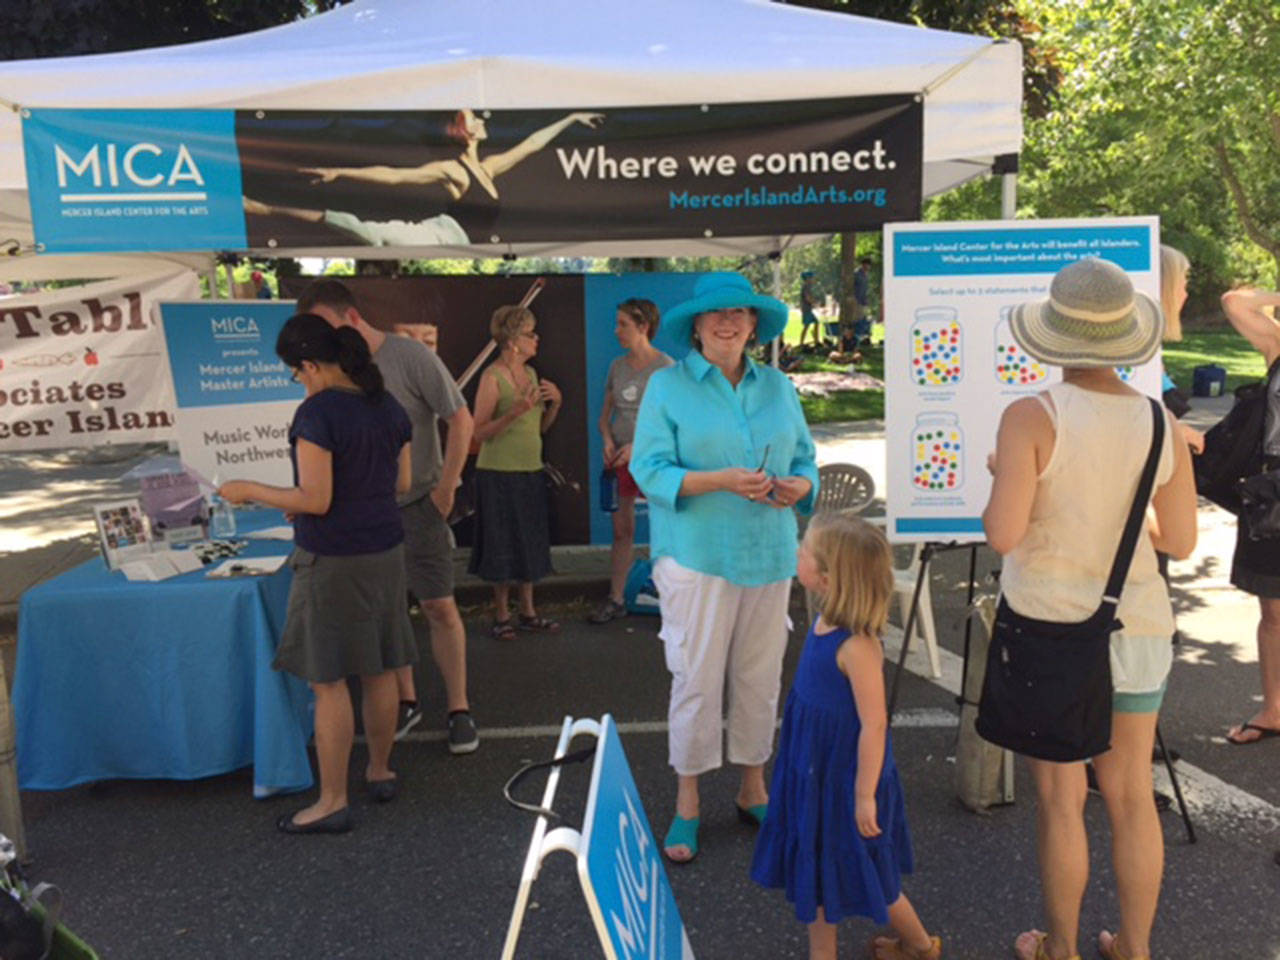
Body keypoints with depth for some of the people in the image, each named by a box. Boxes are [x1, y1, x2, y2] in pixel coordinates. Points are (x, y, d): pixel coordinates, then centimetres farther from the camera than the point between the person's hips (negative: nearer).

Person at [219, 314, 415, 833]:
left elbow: (316, 500, -19)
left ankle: (333, 802, 12)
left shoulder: (316, 413, -17)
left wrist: (250, 491, -7)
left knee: (329, 682, 3)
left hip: (332, 560, -7)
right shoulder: (390, 407, 5)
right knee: (379, 670, 17)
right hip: (384, 552, 8)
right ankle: (380, 771, 32)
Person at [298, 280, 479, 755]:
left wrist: (445, 488, -11)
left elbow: (460, 419, -10)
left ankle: (458, 709, 12)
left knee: (439, 608, -1)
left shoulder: (411, 357, -11)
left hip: (416, 505, -5)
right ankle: (405, 702, 26)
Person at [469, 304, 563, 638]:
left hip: (531, 472, 7)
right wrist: (514, 412, -25)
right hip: (499, 473, -7)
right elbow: (480, 432, -16)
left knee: (529, 544, 12)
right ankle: (501, 614, 16)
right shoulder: (492, 376, -11)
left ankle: (528, 612, 24)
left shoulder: (531, 373, 10)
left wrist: (555, 403, 0)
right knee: (502, 545, 2)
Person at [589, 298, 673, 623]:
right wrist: (608, 441, -3)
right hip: (619, 458, 6)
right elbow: (605, 415, 17)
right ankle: (615, 600, 19)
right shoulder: (617, 366, 12)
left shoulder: (665, 366, -6)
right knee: (621, 530, 10)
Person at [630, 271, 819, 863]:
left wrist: (799, 486, -9)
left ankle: (753, 788, 29)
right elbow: (649, 470, -9)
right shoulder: (668, 386, -1)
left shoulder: (777, 387, 12)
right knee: (697, 680, -1)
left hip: (769, 557, 4)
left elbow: (805, 459, 15)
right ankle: (687, 803, 16)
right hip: (696, 557, -4)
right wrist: (722, 481, -21)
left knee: (760, 677, 11)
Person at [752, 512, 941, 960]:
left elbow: (874, 724, -24)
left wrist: (865, 795, -17)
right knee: (814, 865, 19)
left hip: (847, 774, -8)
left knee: (861, 872, 15)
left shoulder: (857, 646, -31)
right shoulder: (826, 621, -5)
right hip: (814, 767, 8)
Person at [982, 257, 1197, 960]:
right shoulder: (1161, 425, -5)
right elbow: (1180, 541, 2)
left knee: (1059, 798, 11)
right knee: (1132, 796, 17)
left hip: (1048, 625, -3)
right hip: (1134, 627, 4)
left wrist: (999, 480, -2)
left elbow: (1003, 534, -22)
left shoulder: (1032, 418, -17)